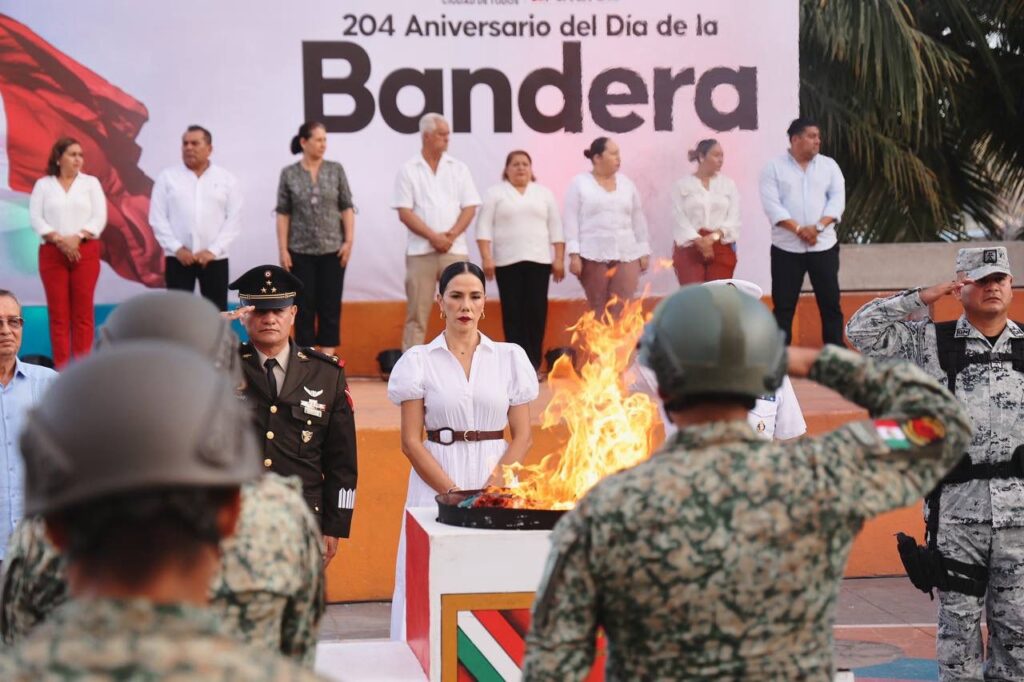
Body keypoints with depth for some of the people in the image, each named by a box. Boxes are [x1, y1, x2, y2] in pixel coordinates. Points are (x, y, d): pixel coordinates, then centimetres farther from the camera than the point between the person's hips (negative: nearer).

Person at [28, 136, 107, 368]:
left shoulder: (91, 182, 8)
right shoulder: (43, 184, 7)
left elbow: (99, 217, 0)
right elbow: (35, 218, -1)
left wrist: (77, 238, -14)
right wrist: (59, 240, -14)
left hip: (85, 252, 0)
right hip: (52, 253, 0)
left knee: (83, 311, -2)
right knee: (58, 312, -1)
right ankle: (61, 368, 0)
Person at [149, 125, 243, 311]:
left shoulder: (227, 180, 4)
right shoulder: (167, 177, 4)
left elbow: (234, 220, -1)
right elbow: (157, 218, 0)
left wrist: (213, 250, -11)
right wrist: (177, 248, -10)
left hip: (214, 258, 0)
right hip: (178, 257, 0)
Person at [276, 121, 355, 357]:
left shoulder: (336, 170, 2)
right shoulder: (289, 174, 0)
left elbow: (346, 207, 3)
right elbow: (283, 213, 0)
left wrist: (349, 240, -5)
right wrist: (283, 249, -5)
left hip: (333, 249, 1)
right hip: (301, 251, -1)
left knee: (330, 304, 2)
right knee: (304, 305, 3)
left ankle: (328, 356, 8)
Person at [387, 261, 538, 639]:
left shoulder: (510, 357, 7)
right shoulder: (418, 361, 4)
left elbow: (523, 435, 5)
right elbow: (411, 441, -1)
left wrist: (490, 489, -10)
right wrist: (454, 492, -11)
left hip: (496, 484, 1)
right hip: (435, 486, -1)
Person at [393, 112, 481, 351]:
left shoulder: (459, 169, 9)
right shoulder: (408, 170, 2)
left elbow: (469, 208, 5)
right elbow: (404, 213, -4)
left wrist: (451, 235, -10)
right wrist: (433, 237, -13)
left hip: (455, 250, 2)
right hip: (420, 251, -2)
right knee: (417, 314, 0)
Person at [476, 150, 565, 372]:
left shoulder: (544, 193, 11)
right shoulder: (495, 193, 4)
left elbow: (556, 227, 9)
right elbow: (484, 227, -2)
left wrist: (559, 259, 1)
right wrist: (486, 258, -11)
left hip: (539, 261, 2)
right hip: (508, 262, -2)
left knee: (536, 312, -2)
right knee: (513, 313, -2)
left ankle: (533, 365, 3)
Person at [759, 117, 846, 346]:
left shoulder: (829, 165, 9)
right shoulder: (774, 167, 0)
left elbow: (837, 199, 0)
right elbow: (771, 205, -9)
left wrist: (818, 227, -15)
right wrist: (798, 229, -19)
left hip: (824, 246, 2)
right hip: (786, 248, -2)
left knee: (830, 303, 4)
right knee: (783, 306, 1)